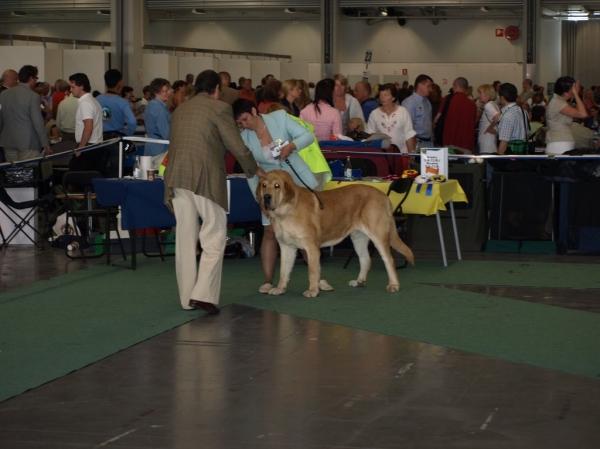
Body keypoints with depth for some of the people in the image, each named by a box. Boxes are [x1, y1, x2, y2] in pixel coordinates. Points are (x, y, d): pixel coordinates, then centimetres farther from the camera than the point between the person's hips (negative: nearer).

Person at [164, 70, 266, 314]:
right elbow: (236, 146, -2)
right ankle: (203, 294, -12)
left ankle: (187, 298, 12)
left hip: (176, 177, 6)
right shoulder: (219, 108, -1)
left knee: (185, 238, 10)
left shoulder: (179, 110, 19)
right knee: (214, 235, 0)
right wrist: (255, 169, 13)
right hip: (205, 178, -6)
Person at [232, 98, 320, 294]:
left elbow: (308, 136, -13)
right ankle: (268, 280, -2)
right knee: (270, 231, -6)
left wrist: (291, 145, -31)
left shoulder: (280, 117, -11)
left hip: (298, 181, 0)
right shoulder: (244, 138, -8)